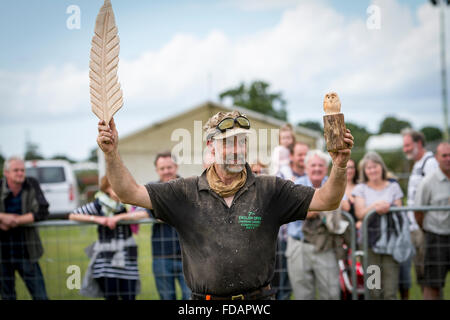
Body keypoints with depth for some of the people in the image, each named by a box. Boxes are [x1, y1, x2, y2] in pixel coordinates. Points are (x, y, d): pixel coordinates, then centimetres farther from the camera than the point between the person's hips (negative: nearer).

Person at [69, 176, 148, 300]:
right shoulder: (99, 204, 1)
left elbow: (144, 214, -18)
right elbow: (72, 215, 0)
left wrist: (119, 217, -22)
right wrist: (96, 219, -12)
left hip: (126, 259, 0)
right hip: (105, 259, 0)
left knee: (129, 296, 0)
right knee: (110, 296, 2)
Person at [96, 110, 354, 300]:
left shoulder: (270, 191, 2)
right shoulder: (186, 193, 2)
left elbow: (327, 200, -4)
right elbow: (131, 193, -1)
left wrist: (340, 166, -23)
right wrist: (112, 154, -15)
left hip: (258, 297, 0)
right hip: (204, 299, 0)